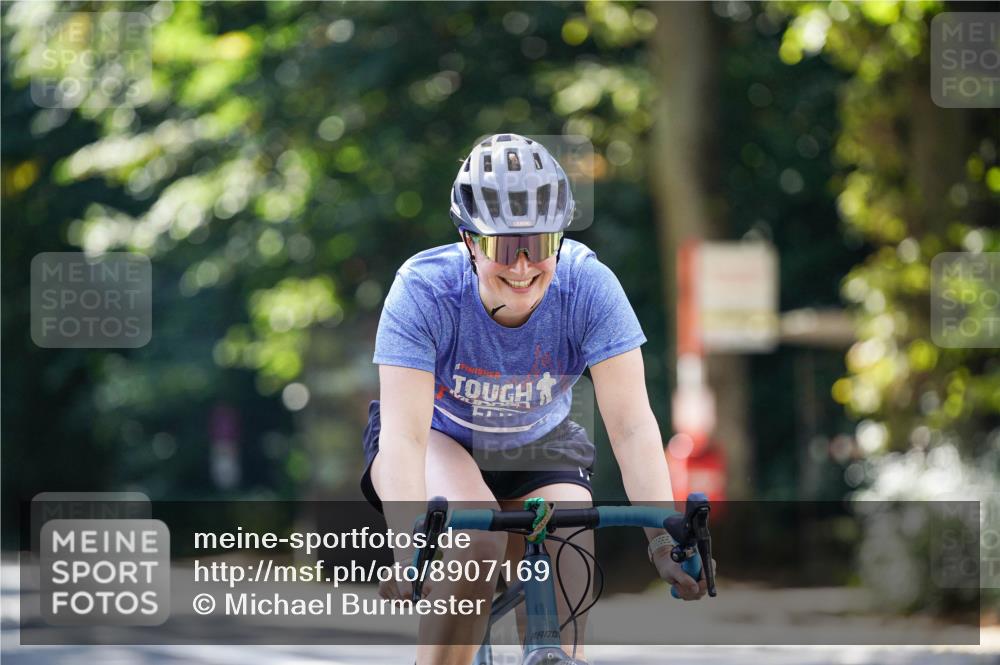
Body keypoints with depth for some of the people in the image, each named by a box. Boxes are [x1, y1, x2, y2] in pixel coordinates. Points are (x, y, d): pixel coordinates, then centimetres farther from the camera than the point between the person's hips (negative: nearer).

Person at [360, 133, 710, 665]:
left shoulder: (588, 286, -28)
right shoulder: (424, 290, -32)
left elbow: (632, 425, -32)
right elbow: (403, 436, -39)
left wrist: (664, 539, -45)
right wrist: (409, 548, -54)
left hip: (538, 448, 2)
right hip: (439, 439, -2)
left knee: (563, 612, -17)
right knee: (476, 544, -33)